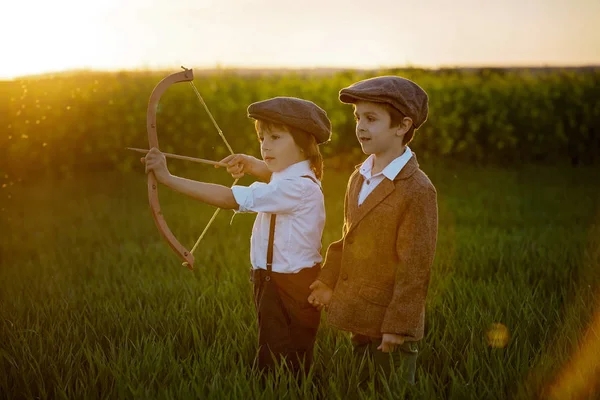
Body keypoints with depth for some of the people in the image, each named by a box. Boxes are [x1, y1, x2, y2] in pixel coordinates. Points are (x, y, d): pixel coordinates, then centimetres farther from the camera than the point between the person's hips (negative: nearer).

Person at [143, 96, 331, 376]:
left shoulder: (299, 188, -23)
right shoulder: (289, 176, 7)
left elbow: (229, 199, -28)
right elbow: (270, 172, 34)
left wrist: (168, 178, -26)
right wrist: (249, 163, 9)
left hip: (290, 289, -10)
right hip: (271, 283, 10)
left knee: (280, 367, -1)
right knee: (271, 356, 17)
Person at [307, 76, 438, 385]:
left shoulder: (417, 190, -18)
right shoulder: (358, 177, 6)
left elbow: (415, 266, -19)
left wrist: (398, 326, -18)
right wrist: (328, 281, 9)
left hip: (389, 321, -7)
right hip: (359, 317, 7)